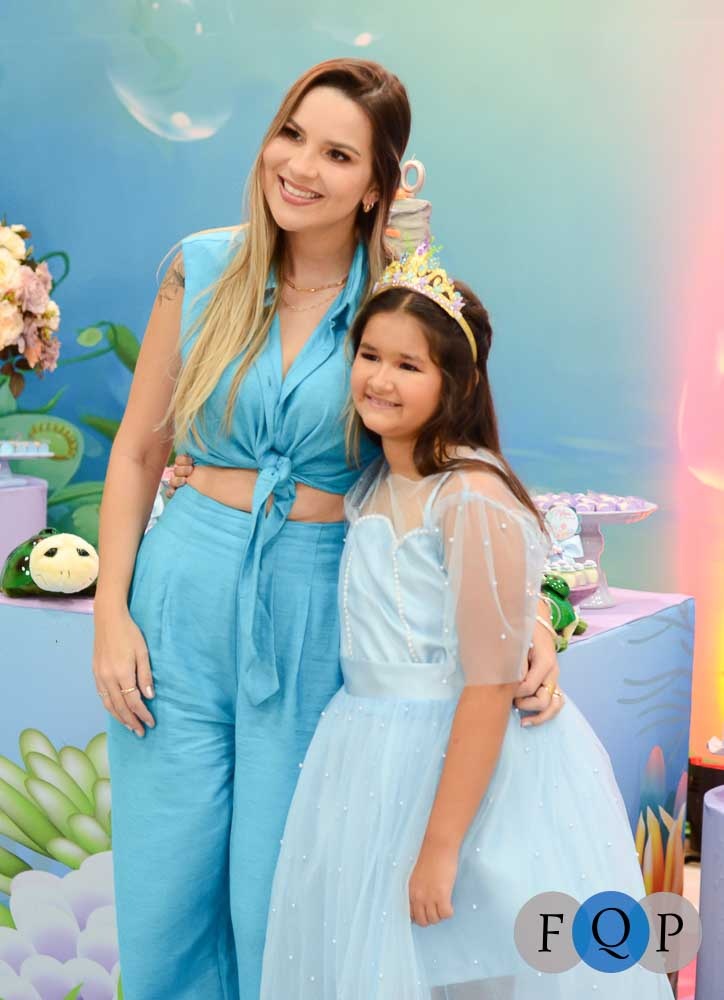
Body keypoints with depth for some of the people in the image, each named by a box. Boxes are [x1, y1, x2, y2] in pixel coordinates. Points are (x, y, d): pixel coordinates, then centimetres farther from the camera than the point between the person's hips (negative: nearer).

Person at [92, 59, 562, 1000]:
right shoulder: (202, 268, -1)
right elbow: (138, 452, 6)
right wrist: (112, 613, 0)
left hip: (319, 620, -2)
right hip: (185, 596, 2)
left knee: (278, 905, 7)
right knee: (163, 896, 9)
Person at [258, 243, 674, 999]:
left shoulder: (471, 500, -19)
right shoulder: (374, 484, 5)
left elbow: (490, 685, -21)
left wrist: (440, 845, -21)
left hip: (468, 765, -8)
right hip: (377, 763, 8)